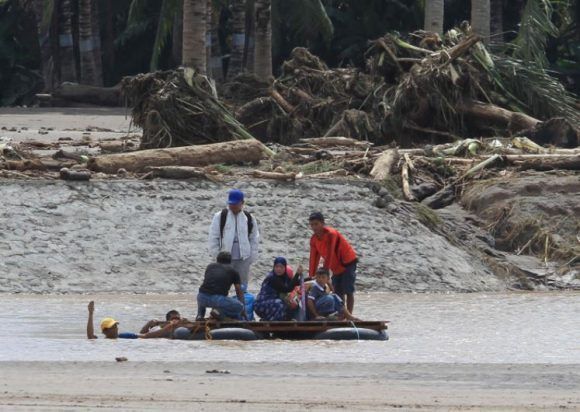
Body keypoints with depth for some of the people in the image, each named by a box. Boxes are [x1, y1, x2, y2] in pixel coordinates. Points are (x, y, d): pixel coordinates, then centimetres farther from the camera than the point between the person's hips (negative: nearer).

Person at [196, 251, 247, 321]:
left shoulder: (210, 266, 25)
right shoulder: (233, 271, 18)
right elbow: (239, 292, 26)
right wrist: (243, 312, 40)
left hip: (202, 298, 4)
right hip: (218, 299, -4)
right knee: (239, 307, 18)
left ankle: (200, 314, 15)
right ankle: (220, 312, -7)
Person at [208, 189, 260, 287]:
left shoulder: (249, 219, 5)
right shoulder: (220, 217, -1)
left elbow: (254, 239, 9)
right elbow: (213, 238, 0)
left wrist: (253, 257, 4)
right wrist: (215, 255, -5)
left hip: (243, 258, 2)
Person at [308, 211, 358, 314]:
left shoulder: (331, 234, -25)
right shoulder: (314, 239, -2)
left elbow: (329, 255, -30)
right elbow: (314, 259, 0)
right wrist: (311, 276, -5)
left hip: (348, 262, -7)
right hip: (336, 266, 7)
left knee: (348, 291, -11)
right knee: (338, 292, 5)